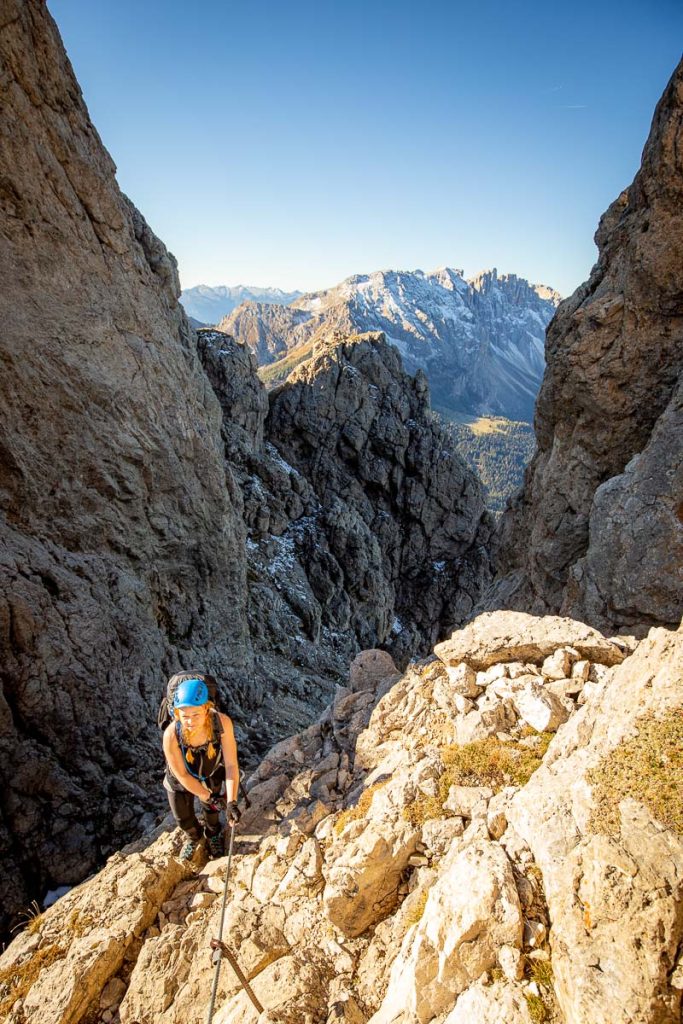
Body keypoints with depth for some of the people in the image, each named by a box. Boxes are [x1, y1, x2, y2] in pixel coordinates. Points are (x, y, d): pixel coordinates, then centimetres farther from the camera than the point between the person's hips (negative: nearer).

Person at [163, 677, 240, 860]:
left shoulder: (222, 722, -41)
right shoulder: (171, 735, -41)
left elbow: (231, 765, -32)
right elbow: (182, 775, -25)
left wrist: (231, 802, -37)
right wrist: (207, 796, -16)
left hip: (211, 775, 0)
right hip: (181, 780, 0)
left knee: (210, 808, 24)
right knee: (183, 818, 22)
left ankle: (213, 834, 60)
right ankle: (195, 836, 58)